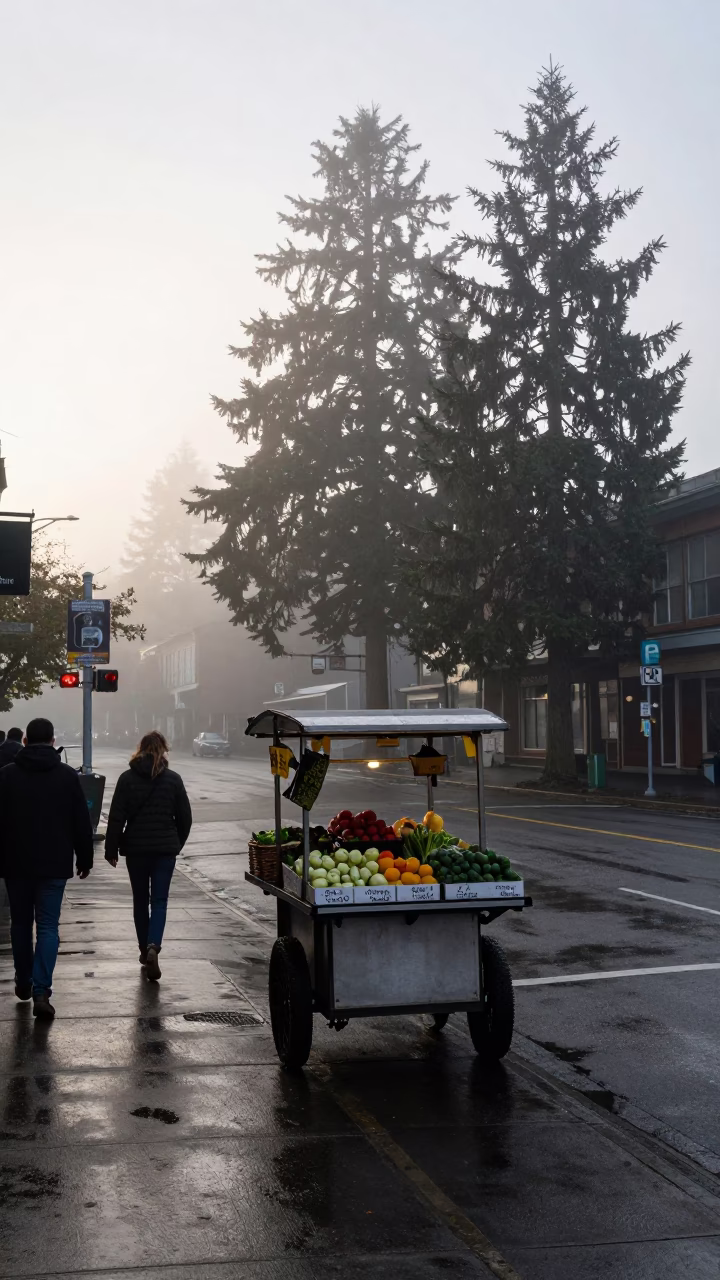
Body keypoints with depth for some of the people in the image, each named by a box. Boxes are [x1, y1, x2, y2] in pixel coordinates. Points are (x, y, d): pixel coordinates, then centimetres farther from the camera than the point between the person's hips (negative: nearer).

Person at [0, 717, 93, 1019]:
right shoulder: (68, 775, -3)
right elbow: (82, 823, 0)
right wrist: (84, 859, 9)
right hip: (54, 864, -1)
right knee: (48, 927, 1)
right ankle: (41, 991, -10)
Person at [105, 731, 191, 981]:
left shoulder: (127, 778, -3)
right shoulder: (173, 779, -2)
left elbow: (116, 817, -5)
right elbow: (185, 817, 3)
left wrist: (111, 849, 1)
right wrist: (177, 843, 17)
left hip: (135, 847, 0)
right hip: (165, 848, 0)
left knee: (140, 900, 15)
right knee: (159, 900, 1)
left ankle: (144, 949, 22)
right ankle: (153, 946, -20)